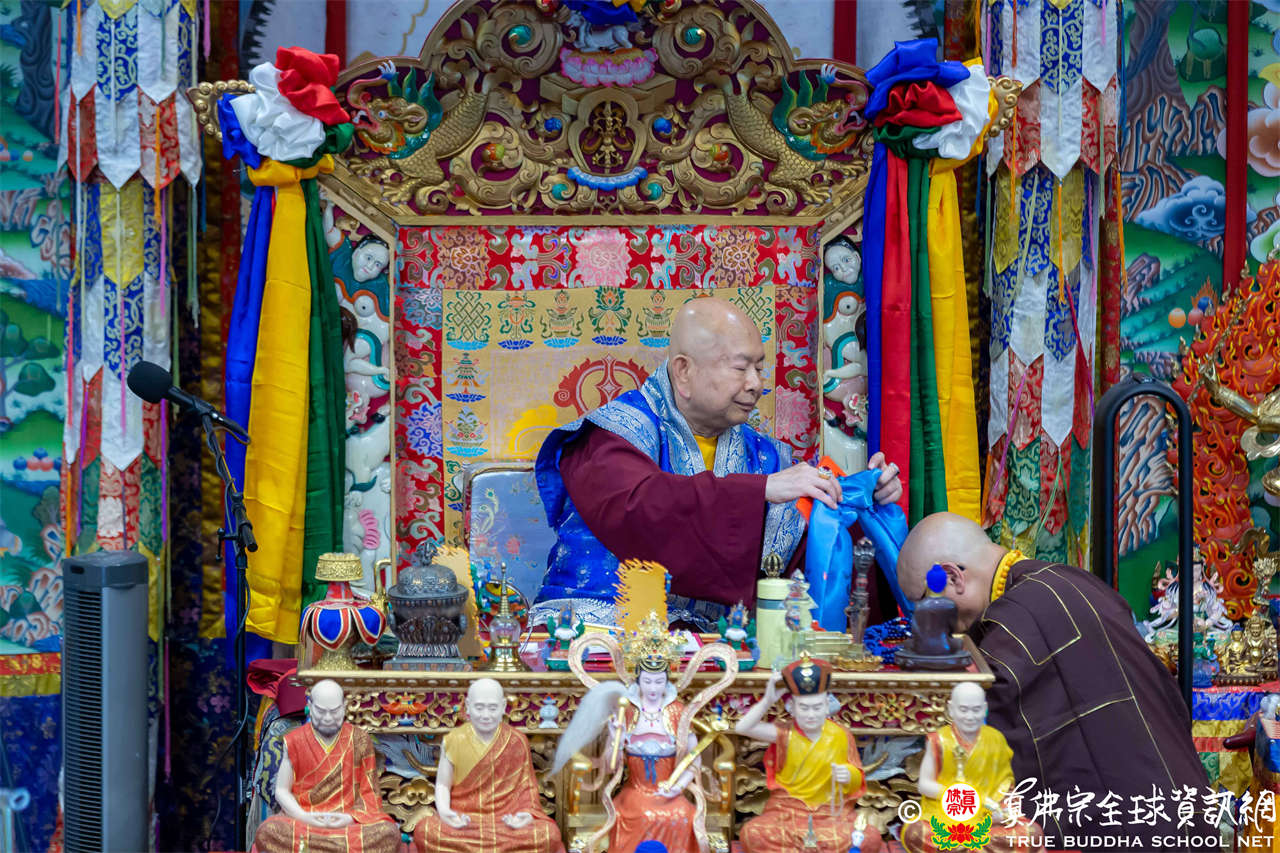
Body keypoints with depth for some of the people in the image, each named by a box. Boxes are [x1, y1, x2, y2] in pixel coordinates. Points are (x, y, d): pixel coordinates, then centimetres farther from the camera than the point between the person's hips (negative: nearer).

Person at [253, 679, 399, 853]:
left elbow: (369, 793, 5)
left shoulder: (360, 741, 5)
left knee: (389, 834, -32)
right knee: (268, 832, -33)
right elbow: (282, 791, 5)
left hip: (350, 822, 0)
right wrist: (304, 817, -13)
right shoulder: (294, 742, 5)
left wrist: (351, 818, -14)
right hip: (301, 821, 0)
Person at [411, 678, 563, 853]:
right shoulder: (454, 741, 2)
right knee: (424, 831, -33)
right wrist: (443, 810, -15)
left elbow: (525, 786, 6)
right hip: (463, 819, 0)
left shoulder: (517, 742, 3)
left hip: (506, 818, 0)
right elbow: (443, 785, 5)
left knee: (550, 834, -30)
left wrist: (526, 812, -14)